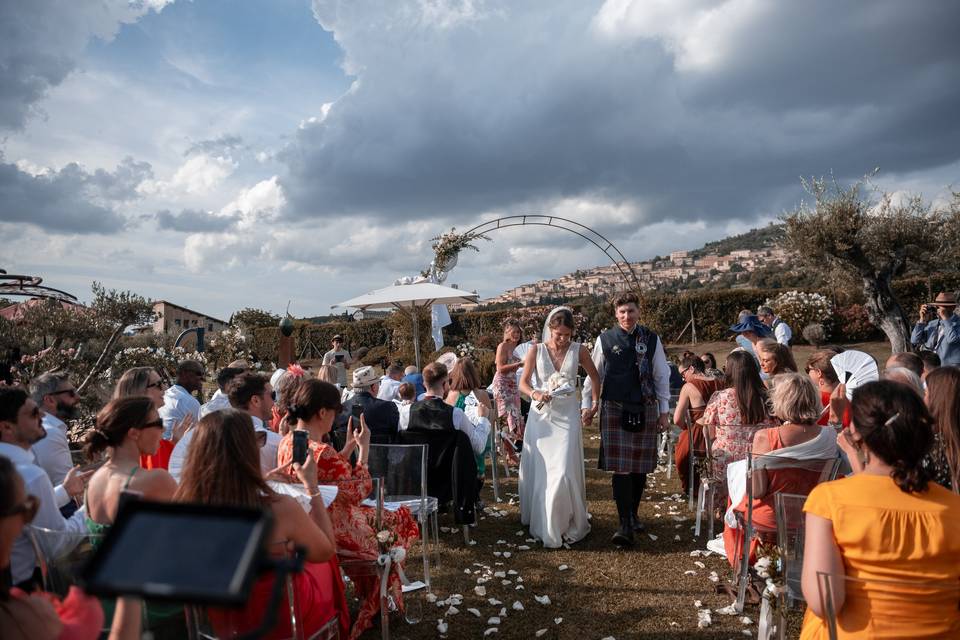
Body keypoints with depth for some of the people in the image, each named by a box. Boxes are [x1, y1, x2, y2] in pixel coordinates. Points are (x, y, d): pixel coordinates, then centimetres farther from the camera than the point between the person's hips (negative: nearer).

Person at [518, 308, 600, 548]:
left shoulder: (579, 350, -2)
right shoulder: (536, 351, -2)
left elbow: (595, 377, 13)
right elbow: (523, 383, -1)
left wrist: (595, 403, 10)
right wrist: (535, 394, -20)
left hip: (567, 416, -1)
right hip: (541, 415, 1)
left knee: (563, 471, -7)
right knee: (539, 471, 6)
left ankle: (565, 524, 12)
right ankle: (542, 523, 25)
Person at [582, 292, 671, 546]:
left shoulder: (652, 340, 2)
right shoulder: (605, 339, -1)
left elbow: (662, 376, 7)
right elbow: (594, 374, 6)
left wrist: (664, 410, 6)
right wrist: (587, 404, 4)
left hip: (645, 410, 2)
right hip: (614, 410, -1)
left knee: (640, 466, 11)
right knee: (621, 467, -4)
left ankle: (633, 513, 31)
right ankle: (625, 525, 0)